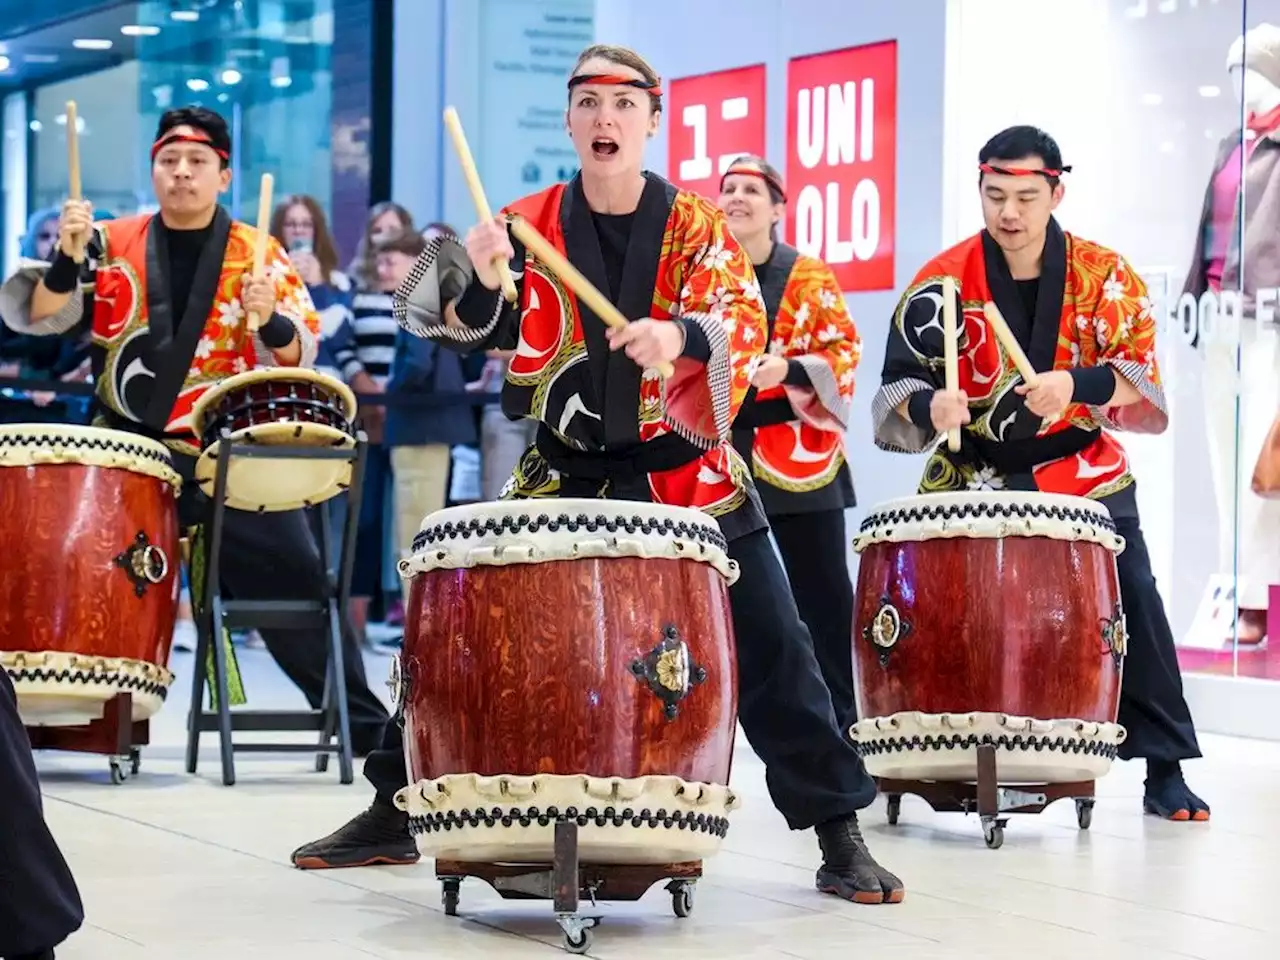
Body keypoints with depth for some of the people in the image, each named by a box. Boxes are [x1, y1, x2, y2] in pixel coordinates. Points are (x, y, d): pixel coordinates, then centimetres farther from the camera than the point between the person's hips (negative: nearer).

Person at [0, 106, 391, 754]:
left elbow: (300, 358, -2)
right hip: (127, 454, 2)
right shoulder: (110, 245, 6)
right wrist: (67, 255, -18)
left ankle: (362, 723, 5)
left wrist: (267, 318, -22)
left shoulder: (260, 256, 2)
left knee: (296, 579, -5)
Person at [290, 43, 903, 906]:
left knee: (771, 649, -5)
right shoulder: (529, 224, 0)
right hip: (564, 473, 2)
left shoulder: (696, 225, -5)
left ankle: (839, 831, 6)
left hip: (687, 473, -2)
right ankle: (395, 805, 18)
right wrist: (478, 281, -30)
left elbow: (745, 324, -19)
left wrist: (681, 337, -41)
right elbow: (468, 326, -7)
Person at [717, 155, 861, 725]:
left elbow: (846, 351, -3)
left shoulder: (810, 275, 2)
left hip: (801, 453, -2)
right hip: (720, 454, 2)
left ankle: (844, 716, 8)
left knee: (825, 593, 0)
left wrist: (790, 369, -18)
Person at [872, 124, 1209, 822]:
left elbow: (1141, 369, -10)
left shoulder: (1103, 276, -7)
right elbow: (900, 383, -6)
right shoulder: (944, 281, -8)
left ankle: (1164, 770, 6)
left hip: (1087, 477, 0)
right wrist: (929, 405, -30)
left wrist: (1075, 384, -29)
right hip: (972, 480, 0)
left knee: (1136, 610, -4)